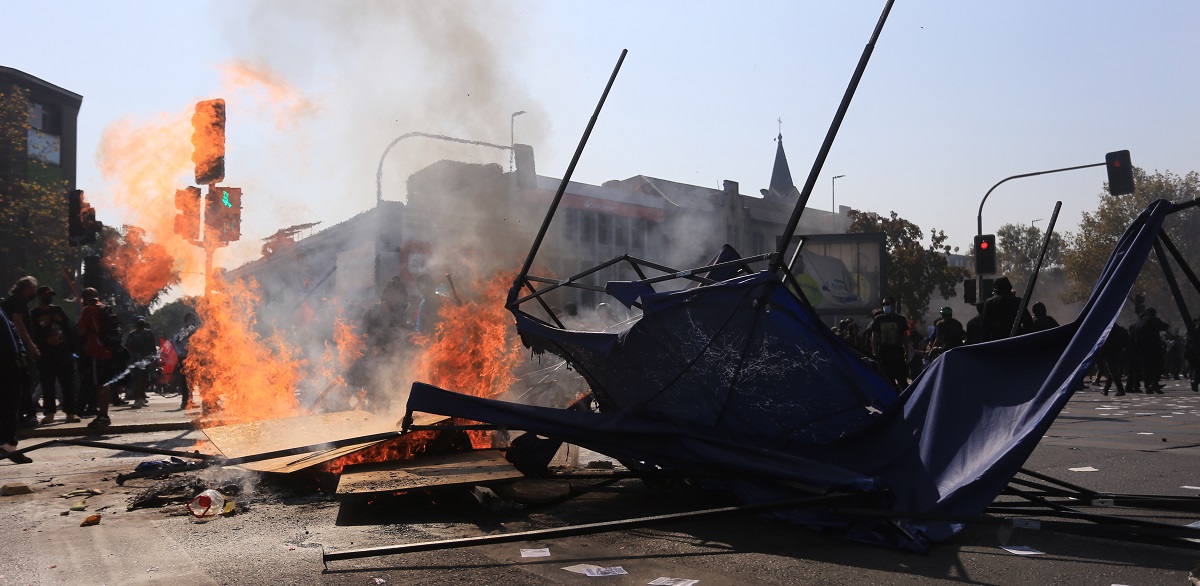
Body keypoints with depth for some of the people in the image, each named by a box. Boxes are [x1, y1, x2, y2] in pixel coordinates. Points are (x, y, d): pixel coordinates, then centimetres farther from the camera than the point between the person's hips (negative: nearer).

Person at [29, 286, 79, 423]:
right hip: (45, 354, -2)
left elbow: (68, 330, 9)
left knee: (68, 383, 0)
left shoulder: (58, 310, 13)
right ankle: (49, 412, 10)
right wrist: (46, 341, -17)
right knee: (47, 385, 1)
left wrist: (71, 348, 2)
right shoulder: (33, 314, 5)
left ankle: (70, 412, 3)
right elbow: (33, 335, -3)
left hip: (63, 352, 2)